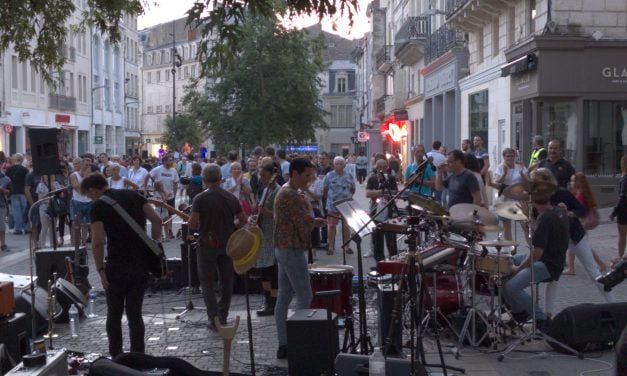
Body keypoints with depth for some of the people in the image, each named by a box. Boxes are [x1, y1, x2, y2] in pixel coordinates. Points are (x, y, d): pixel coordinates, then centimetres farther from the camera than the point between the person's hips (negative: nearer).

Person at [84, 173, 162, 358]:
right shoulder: (133, 195, 10)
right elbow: (157, 220, 2)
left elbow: (98, 242, -13)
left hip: (118, 266, -4)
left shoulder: (98, 206, -4)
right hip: (142, 263, 4)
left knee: (114, 314, 12)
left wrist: (100, 269, -5)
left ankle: (116, 357, 17)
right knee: (135, 313, 12)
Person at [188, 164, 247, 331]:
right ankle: (223, 316, 19)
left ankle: (214, 319, -4)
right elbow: (243, 220, 5)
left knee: (207, 281, 5)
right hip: (227, 244, 4)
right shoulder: (231, 198, 2)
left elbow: (192, 224, -15)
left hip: (207, 244, -3)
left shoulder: (200, 198, -11)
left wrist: (200, 227, 6)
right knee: (227, 280, 15)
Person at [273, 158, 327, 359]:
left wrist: (314, 221, 4)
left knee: (284, 297, 9)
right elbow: (304, 223, -18)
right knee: (304, 297, -5)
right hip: (292, 249, -10)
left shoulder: (285, 192, 16)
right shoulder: (291, 195, -17)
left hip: (284, 249, 10)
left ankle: (283, 345, 12)